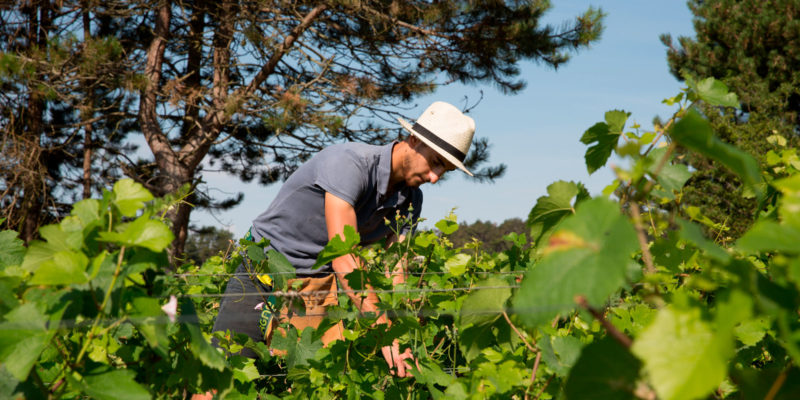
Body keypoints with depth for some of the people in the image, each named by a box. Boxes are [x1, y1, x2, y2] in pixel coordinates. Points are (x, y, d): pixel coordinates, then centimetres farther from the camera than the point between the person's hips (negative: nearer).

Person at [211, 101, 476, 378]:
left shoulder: (410, 201, -2)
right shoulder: (349, 163, -26)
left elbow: (395, 271, -8)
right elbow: (342, 256, -34)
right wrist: (384, 332, -40)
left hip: (322, 283, 6)